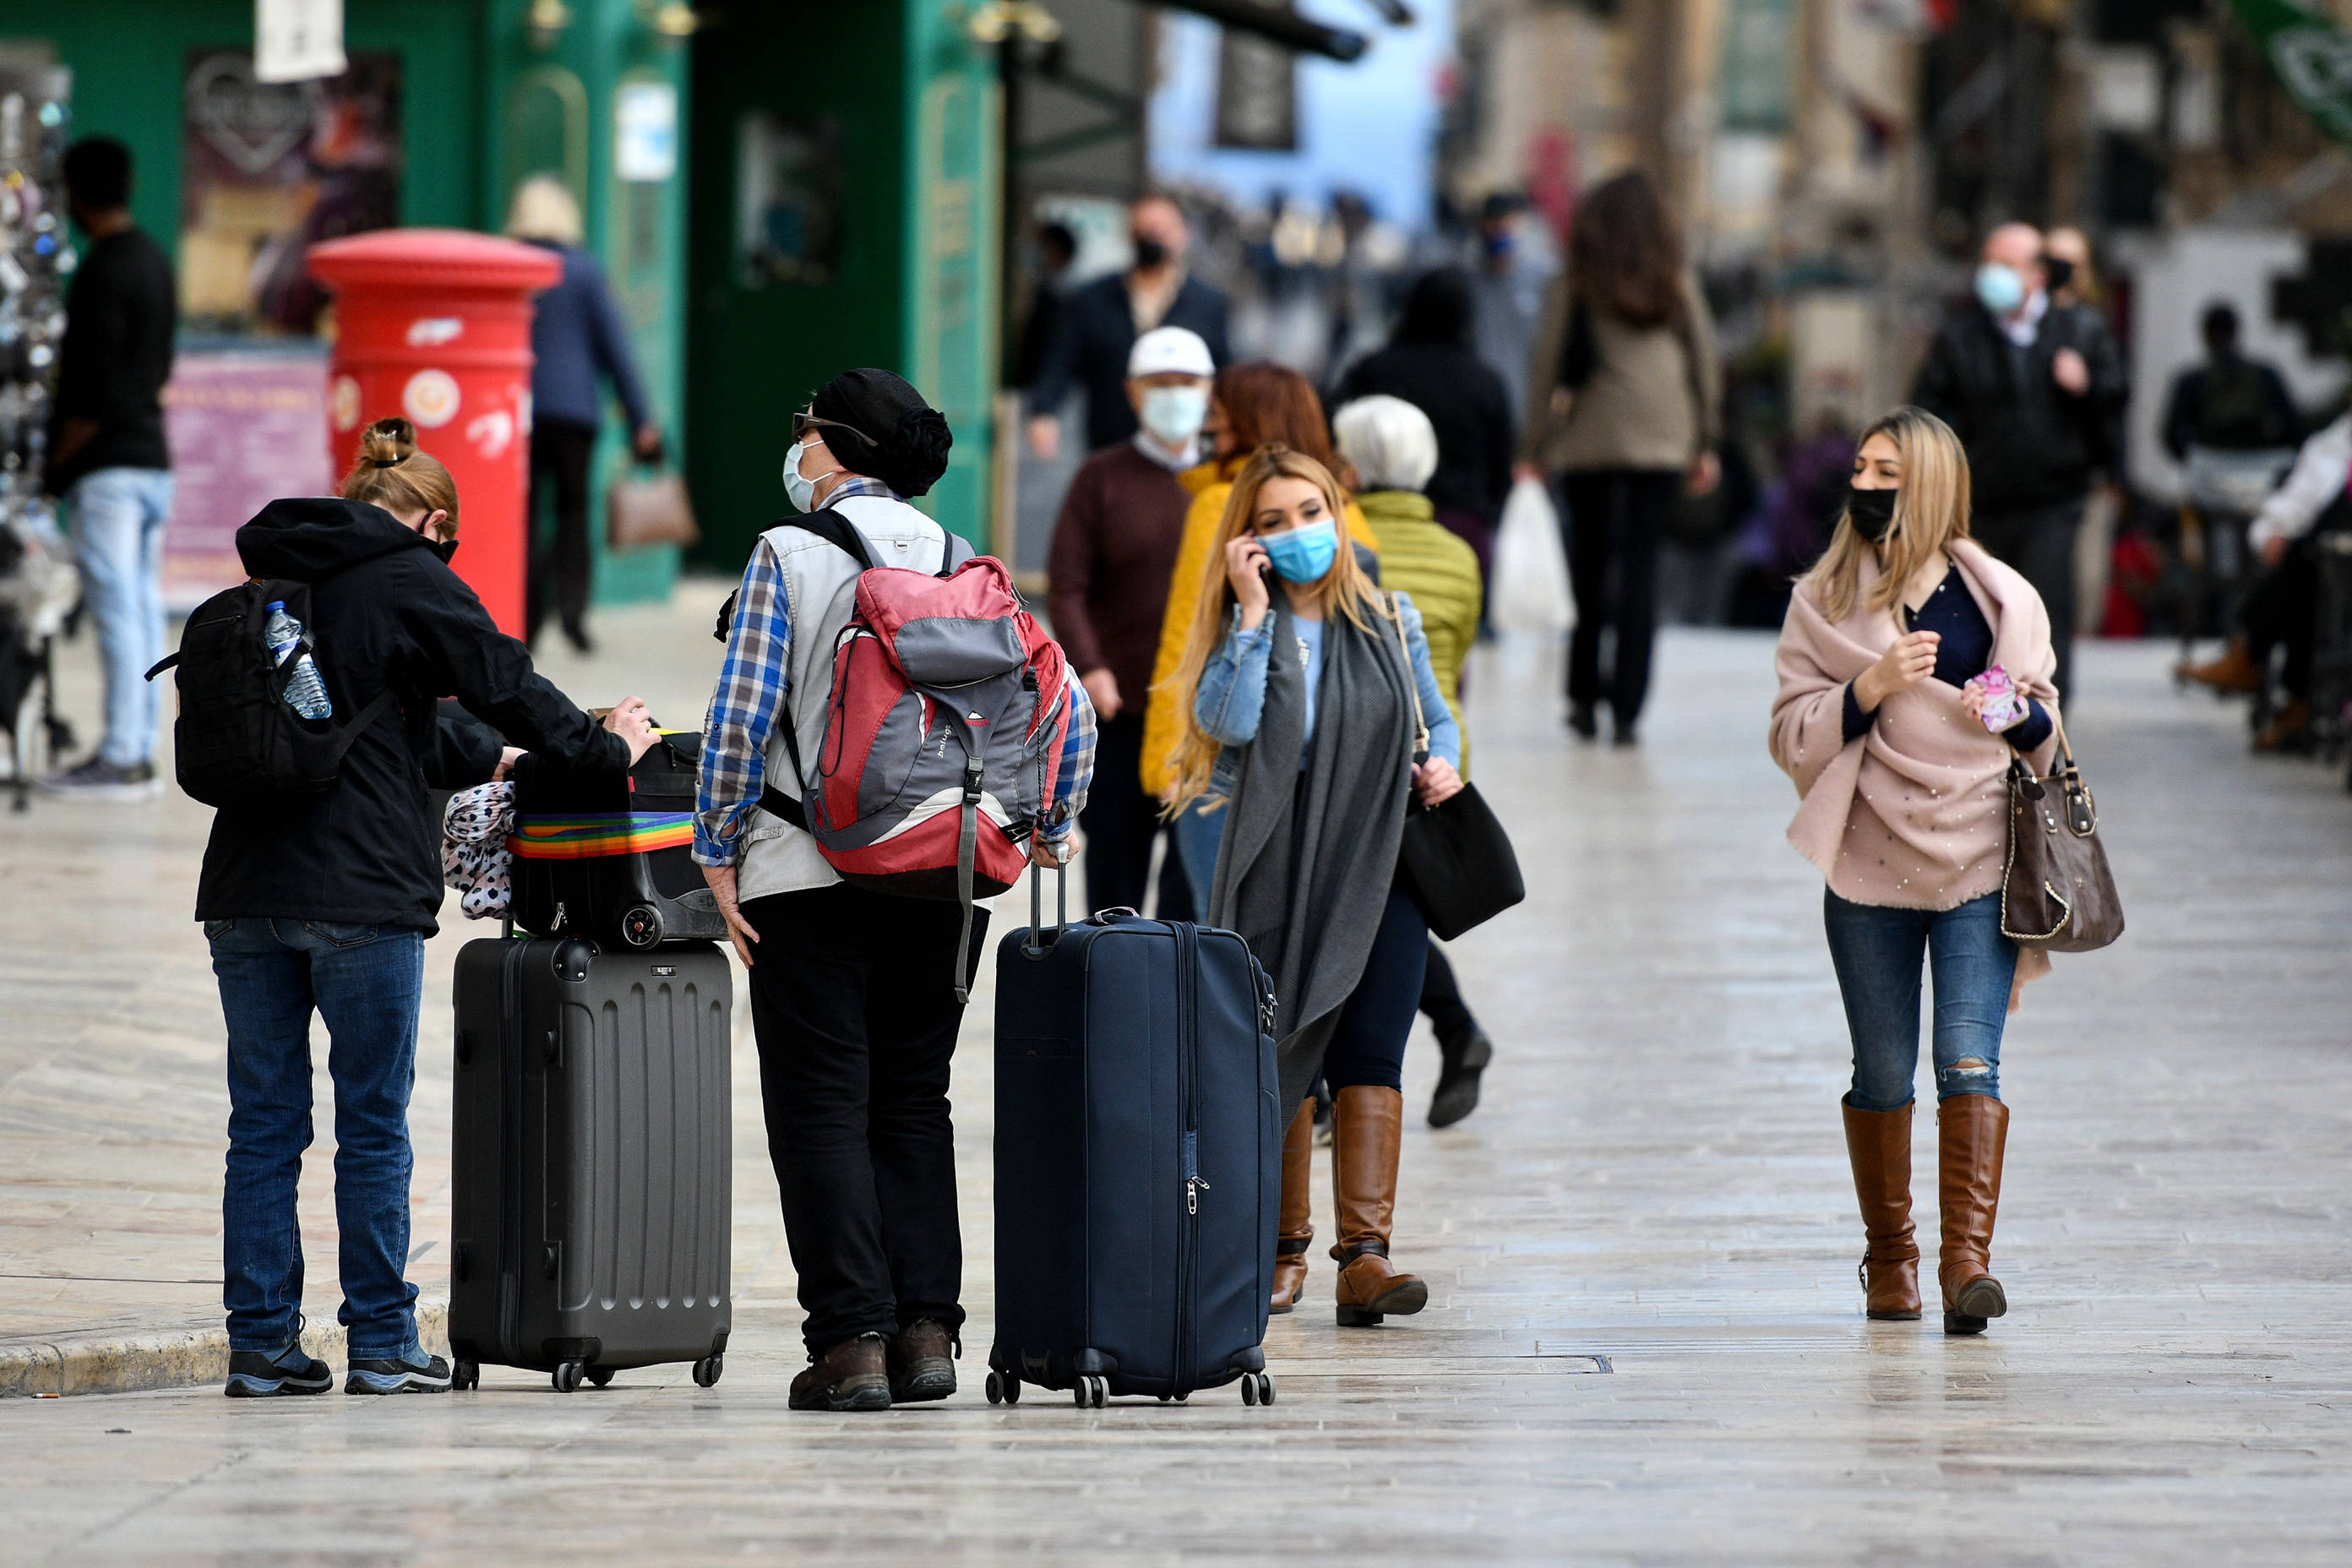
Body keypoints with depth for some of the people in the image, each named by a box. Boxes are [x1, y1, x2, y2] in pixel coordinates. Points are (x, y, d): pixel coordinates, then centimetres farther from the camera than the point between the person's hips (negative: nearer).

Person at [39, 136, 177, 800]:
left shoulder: (101, 272, -15)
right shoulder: (156, 263, 14)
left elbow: (92, 389, -18)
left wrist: (58, 464, -8)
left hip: (108, 467, -9)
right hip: (153, 458, 9)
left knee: (117, 608, -9)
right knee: (141, 607, 9)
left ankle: (121, 758, -10)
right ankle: (139, 754, 11)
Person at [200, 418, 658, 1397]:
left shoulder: (274, 575, 17)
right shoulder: (410, 580, -4)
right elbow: (506, 683, -1)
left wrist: (482, 759, 37)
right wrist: (607, 747, 15)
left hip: (244, 891, 6)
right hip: (361, 892, -6)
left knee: (264, 1127, 7)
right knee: (373, 1127, 2)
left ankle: (261, 1342, 5)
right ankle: (381, 1346, 5)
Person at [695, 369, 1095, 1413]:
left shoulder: (788, 557, -5)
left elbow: (741, 715, -9)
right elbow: (1065, 704, 5)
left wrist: (717, 852, -2)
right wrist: (1051, 831, 17)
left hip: (812, 872, -5)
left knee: (821, 1104, -1)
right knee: (913, 1101, 12)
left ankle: (851, 1338, -8)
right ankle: (925, 1327, 5)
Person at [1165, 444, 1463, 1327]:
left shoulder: (1390, 623, 10)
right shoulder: (1244, 629, 2)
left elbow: (1437, 718, 23)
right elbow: (1230, 721, -17)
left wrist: (1444, 765, 1)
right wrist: (1253, 612, -14)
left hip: (1381, 867, 1)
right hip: (1278, 874, -1)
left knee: (1369, 1054, -10)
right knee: (1282, 1056, 3)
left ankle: (1365, 1256, -17)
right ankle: (1282, 1247, 17)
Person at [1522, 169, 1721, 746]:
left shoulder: (1574, 288, 0)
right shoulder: (1678, 287, 6)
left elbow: (1547, 366, 2)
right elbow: (1705, 363, 10)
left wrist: (1537, 443, 9)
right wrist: (1705, 444, 17)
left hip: (1589, 440, -1)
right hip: (1662, 441, 1)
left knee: (1590, 565, 12)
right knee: (1640, 566, 0)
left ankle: (1584, 695, 12)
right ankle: (1626, 708, -6)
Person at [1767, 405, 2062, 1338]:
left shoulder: (2002, 599, 7)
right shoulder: (1823, 605, 8)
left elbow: (2046, 734, 15)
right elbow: (1792, 738, 1)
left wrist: (2020, 715, -8)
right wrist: (1870, 688, -15)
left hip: (1980, 864, -1)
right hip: (1871, 868, 1)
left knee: (1970, 1058, -13)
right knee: (1883, 1071, 6)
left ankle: (1968, 1257, -18)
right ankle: (1888, 1257, 22)